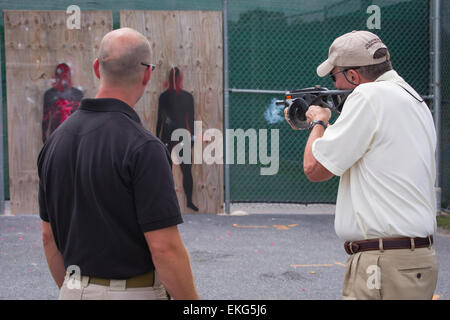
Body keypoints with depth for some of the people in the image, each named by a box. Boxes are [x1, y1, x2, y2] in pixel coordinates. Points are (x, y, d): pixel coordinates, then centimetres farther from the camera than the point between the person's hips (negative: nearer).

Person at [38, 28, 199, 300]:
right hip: (134, 293, -7)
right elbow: (165, 247, -20)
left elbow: (49, 236, 10)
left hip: (76, 290, 7)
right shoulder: (143, 147, -18)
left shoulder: (57, 138, 3)